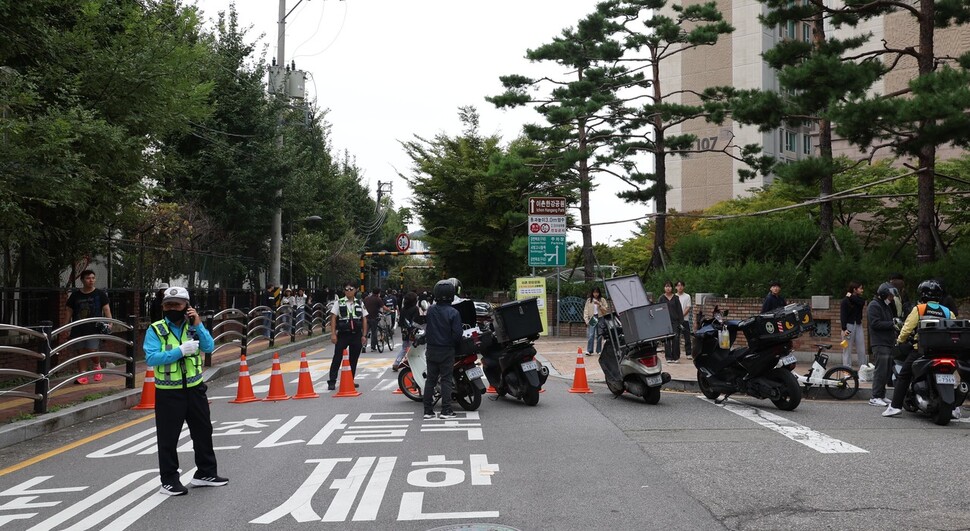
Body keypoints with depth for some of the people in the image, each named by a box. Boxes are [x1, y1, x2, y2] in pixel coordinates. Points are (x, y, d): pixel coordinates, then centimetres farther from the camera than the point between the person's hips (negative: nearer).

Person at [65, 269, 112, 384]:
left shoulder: (100, 294, 3)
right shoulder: (75, 295, 8)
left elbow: (106, 308, -1)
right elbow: (69, 311, 12)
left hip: (94, 329, -3)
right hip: (78, 329, 3)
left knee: (92, 350, -13)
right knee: (81, 352, 4)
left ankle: (97, 366, 19)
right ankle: (83, 376, 10)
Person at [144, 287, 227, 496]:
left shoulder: (193, 327, 5)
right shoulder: (155, 330, -6)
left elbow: (209, 347, -8)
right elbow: (151, 358, -18)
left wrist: (198, 325, -19)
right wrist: (180, 351, -24)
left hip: (195, 388, 4)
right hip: (168, 392, -4)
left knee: (203, 431, 13)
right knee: (168, 437, 3)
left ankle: (206, 473, 28)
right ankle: (169, 480, 15)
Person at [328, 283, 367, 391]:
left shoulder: (360, 303, 9)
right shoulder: (339, 303, 2)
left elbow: (364, 320, 9)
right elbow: (333, 318, -2)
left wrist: (363, 335, 2)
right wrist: (333, 334, -10)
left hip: (356, 335, 3)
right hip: (342, 334, -3)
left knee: (354, 359, 9)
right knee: (337, 358, -6)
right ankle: (332, 382, -3)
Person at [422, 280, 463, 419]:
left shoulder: (430, 310, -4)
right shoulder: (453, 313, -14)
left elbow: (426, 329, 5)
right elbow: (457, 334, -14)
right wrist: (455, 345, 4)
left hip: (431, 350, 3)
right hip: (447, 350, -3)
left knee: (430, 379, 10)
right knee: (446, 379, 3)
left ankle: (428, 410, 11)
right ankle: (446, 410, 1)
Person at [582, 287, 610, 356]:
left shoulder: (602, 300, 7)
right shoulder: (589, 300, 9)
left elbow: (606, 310, 2)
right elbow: (586, 310, 8)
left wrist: (599, 305, -11)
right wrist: (586, 319, -2)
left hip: (600, 318, 1)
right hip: (592, 318, -1)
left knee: (599, 335, 3)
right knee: (590, 335, -11)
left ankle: (599, 351, 11)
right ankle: (589, 351, -15)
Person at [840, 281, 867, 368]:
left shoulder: (859, 299, 10)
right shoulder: (845, 300, -7)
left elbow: (862, 302, -15)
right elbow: (842, 315, -11)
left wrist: (851, 297, -10)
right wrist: (844, 329, -18)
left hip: (858, 325, 5)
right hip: (849, 326, -5)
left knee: (861, 350, 4)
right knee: (847, 350, 0)